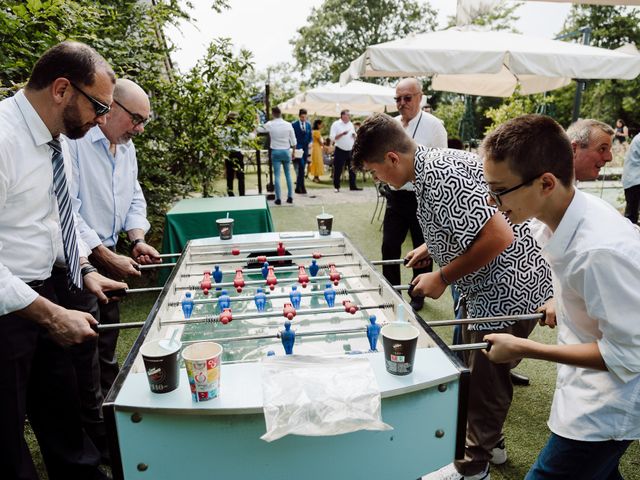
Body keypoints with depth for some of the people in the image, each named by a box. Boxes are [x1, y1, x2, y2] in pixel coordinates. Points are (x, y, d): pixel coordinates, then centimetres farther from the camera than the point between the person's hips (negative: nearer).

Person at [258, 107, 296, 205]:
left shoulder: (270, 124, -6)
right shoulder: (288, 125, -3)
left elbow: (259, 129, 11)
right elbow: (293, 140, 1)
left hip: (275, 151, -1)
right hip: (286, 151, 1)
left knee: (277, 175, 0)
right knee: (288, 174, 10)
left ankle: (278, 198, -1)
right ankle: (290, 197, 12)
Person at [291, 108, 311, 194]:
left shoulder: (308, 124, 11)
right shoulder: (294, 124, -3)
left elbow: (310, 136, 17)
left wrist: (310, 143, -1)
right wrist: (294, 147, -11)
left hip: (305, 148, 5)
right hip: (297, 148, -5)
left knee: (302, 168, 6)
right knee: (301, 167, -13)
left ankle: (298, 187, 13)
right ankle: (301, 187, -9)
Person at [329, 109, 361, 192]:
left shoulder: (350, 124, 11)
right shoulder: (336, 124, -6)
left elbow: (354, 137, 18)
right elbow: (332, 137, -13)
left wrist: (354, 135, -6)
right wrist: (342, 134, -22)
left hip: (350, 150, 6)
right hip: (340, 151, -5)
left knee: (352, 169, 7)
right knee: (338, 170, -1)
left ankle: (352, 186, 15)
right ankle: (336, 187, 9)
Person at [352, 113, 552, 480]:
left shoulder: (439, 175, -26)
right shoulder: (432, 164, 5)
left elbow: (498, 236, -31)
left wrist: (443, 278, -21)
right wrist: (430, 248, 10)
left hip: (509, 291, -10)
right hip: (489, 289, 10)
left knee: (485, 383, 7)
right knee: (476, 371, 23)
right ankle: (490, 442, 45)